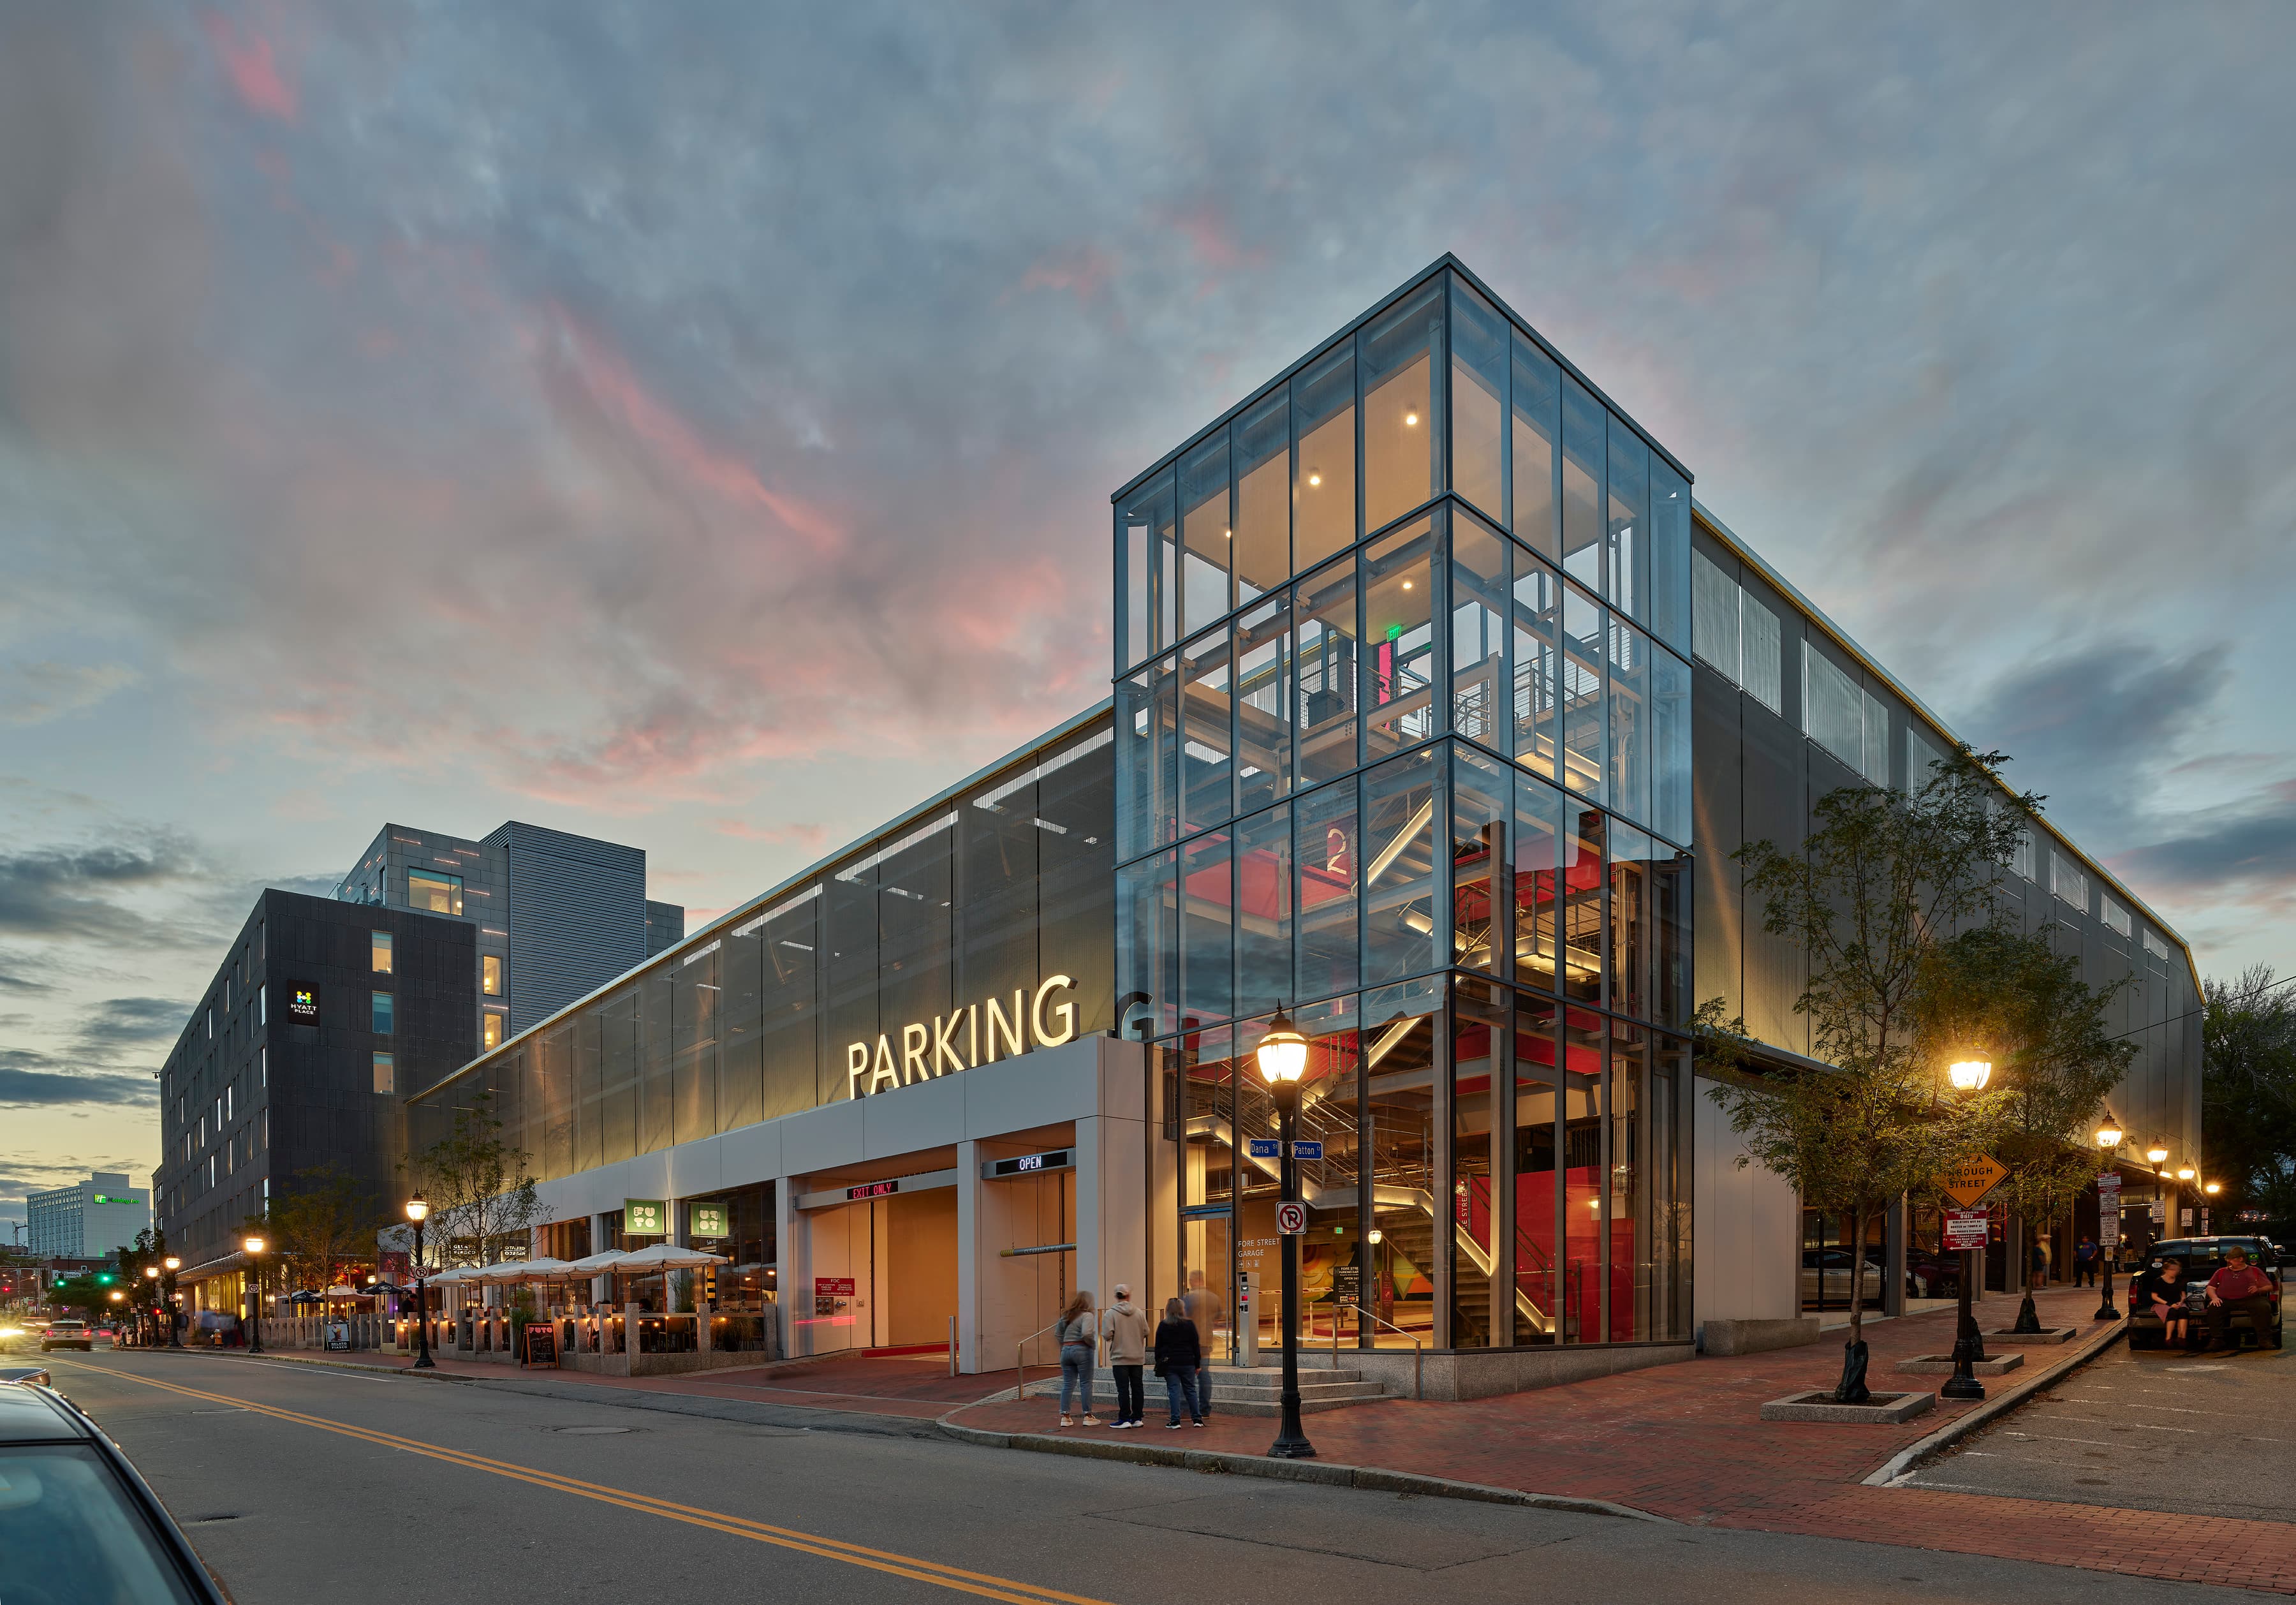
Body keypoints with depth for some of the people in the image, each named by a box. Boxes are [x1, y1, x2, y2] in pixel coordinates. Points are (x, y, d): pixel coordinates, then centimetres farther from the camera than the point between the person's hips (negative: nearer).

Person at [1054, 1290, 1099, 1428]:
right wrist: (1093, 1344, -6)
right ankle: (1088, 1416, 5)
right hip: (1082, 1350, -6)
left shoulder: (1066, 1316, 14)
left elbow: (1057, 1334, 17)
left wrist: (1066, 1345, 16)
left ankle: (1065, 1416, 9)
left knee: (1067, 1384, 10)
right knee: (1086, 1383, 2)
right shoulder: (1087, 1316, -9)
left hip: (1066, 1351, 6)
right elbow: (1086, 1334, -22)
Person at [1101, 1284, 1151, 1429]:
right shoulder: (1139, 1312, 0)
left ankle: (1124, 1420, -1)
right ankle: (1137, 1418, 14)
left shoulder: (1111, 1313, -10)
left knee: (1123, 1388, 0)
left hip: (1120, 1357, -3)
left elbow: (1108, 1335, -16)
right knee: (1137, 1386, 10)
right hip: (1138, 1357, 3)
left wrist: (1117, 1337, 6)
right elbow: (1146, 1332, 3)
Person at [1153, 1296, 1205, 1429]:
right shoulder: (1189, 1324, -1)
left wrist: (1159, 1363, 9)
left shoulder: (1163, 1325, -1)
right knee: (1190, 1390, 10)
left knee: (1173, 1391, 1)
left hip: (1169, 1363, -1)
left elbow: (1158, 1347, 2)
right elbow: (1196, 1346, 3)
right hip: (1187, 1363, 1)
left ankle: (1175, 1421, -3)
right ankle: (1197, 1419, 13)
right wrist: (1198, 1364, 9)